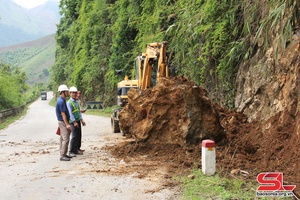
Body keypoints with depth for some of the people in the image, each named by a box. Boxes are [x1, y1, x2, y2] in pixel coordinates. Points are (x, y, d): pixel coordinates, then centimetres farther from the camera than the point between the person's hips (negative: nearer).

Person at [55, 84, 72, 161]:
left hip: (63, 122, 11)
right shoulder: (61, 101, -19)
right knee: (65, 139, -10)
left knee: (62, 138, 13)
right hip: (63, 122, -11)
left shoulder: (61, 100, 13)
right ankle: (62, 156, -8)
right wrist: (67, 124, -23)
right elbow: (63, 114, -22)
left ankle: (63, 154, 20)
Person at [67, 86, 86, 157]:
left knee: (79, 136, 11)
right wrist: (74, 122, -21)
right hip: (73, 121, -8)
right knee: (75, 136, -10)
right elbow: (70, 113, -17)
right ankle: (71, 152, -5)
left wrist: (81, 120, 13)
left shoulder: (77, 102, 15)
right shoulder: (69, 102, -11)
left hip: (78, 121, 8)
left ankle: (77, 149, 21)